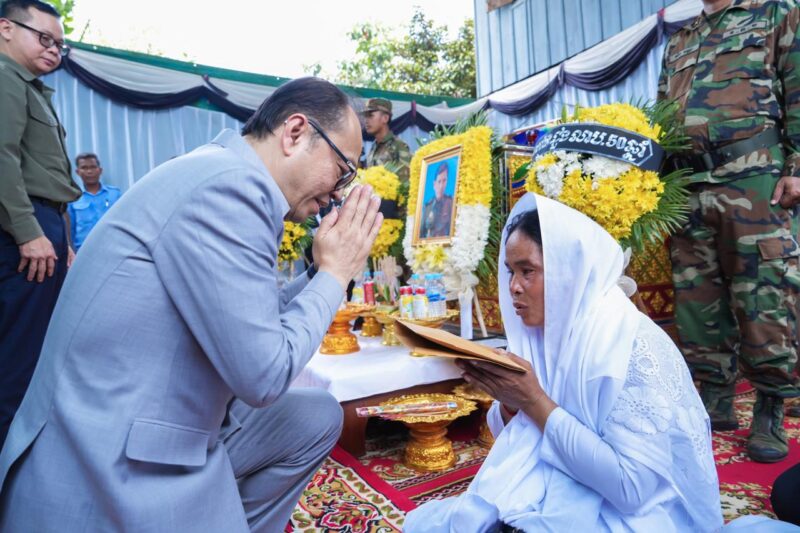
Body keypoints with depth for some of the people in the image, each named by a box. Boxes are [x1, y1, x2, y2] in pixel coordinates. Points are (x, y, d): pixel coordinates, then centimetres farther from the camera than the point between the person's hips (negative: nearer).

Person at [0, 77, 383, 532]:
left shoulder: (224, 175, 9)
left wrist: (322, 273, 7)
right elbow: (263, 375, -22)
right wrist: (335, 273, -10)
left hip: (161, 427, 9)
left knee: (319, 417, 12)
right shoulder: (229, 184, -22)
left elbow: (253, 323, 15)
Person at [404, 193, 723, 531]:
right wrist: (509, 400, -15)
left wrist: (534, 401, -26)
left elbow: (632, 487, -26)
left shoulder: (636, 346, -22)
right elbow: (511, 435, 7)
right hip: (550, 494, 6)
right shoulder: (540, 334, -2)